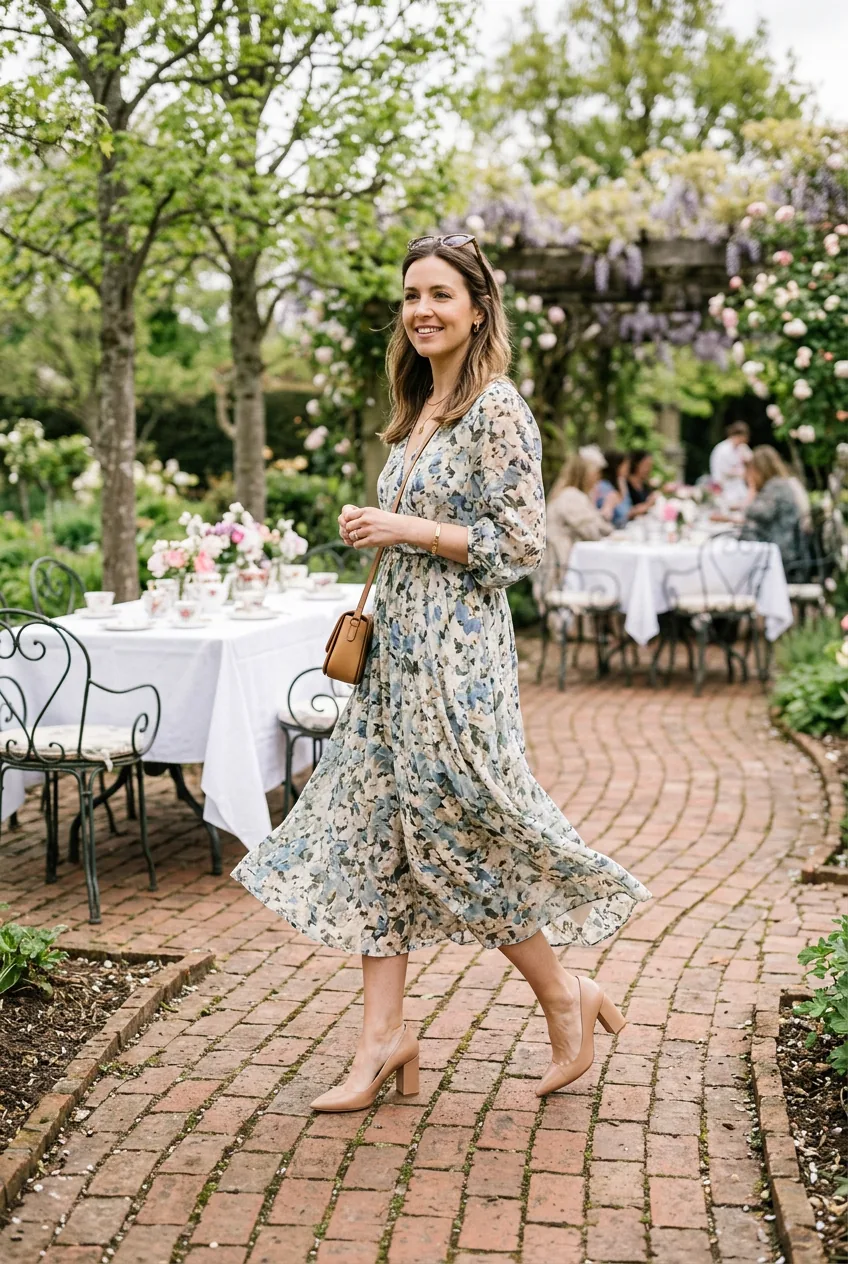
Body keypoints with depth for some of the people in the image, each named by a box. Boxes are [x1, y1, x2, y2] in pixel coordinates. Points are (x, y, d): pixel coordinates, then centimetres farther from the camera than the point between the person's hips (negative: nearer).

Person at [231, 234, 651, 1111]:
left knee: (462, 836, -4)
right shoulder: (420, 410, 15)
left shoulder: (497, 409, -11)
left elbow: (520, 543, -16)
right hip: (397, 645, 9)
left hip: (455, 650, -9)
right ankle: (383, 1036, 13)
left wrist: (405, 529, -16)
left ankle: (566, 999, 18)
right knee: (378, 836, 6)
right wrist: (376, 532, 9)